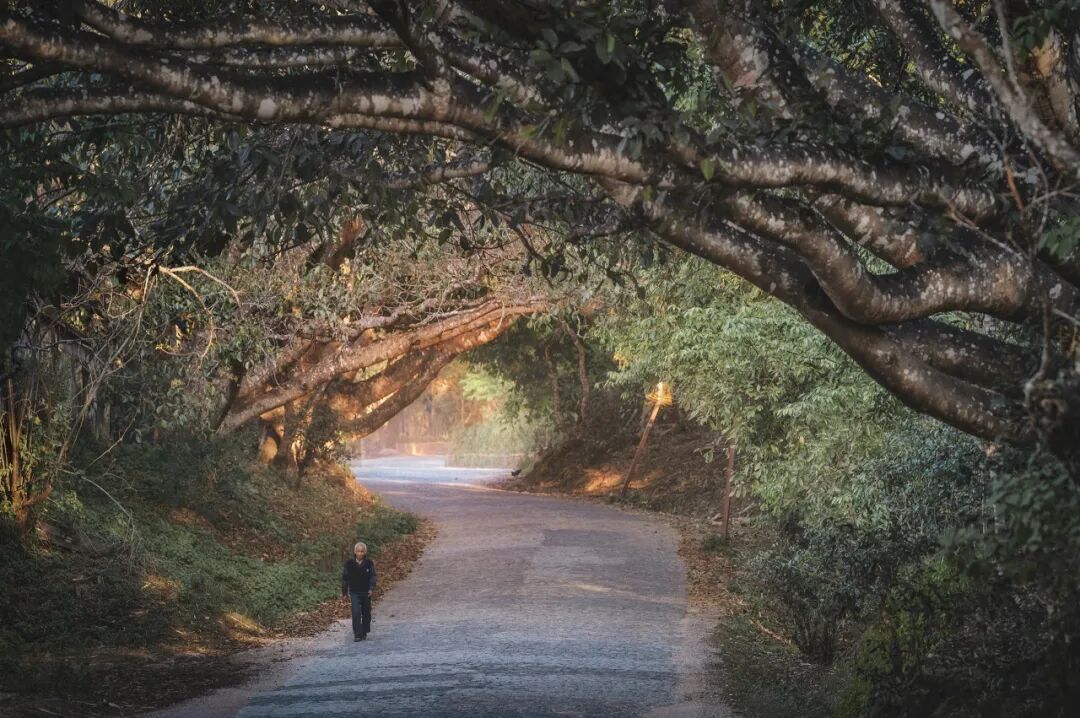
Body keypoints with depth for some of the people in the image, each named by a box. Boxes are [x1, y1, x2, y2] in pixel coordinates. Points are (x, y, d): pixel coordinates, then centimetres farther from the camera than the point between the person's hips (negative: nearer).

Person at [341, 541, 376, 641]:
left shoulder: (369, 563, -2)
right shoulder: (349, 564, -2)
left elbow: (372, 577, -8)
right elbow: (344, 578, 4)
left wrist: (371, 589, -24)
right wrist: (344, 593, 5)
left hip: (366, 592, 1)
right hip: (354, 593, -1)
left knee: (366, 613, 10)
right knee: (356, 613, -15)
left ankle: (364, 632, 28)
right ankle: (357, 635, -13)